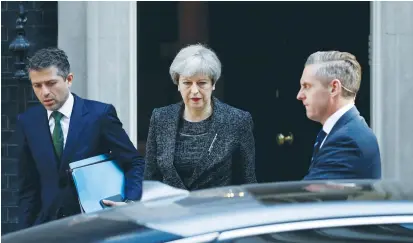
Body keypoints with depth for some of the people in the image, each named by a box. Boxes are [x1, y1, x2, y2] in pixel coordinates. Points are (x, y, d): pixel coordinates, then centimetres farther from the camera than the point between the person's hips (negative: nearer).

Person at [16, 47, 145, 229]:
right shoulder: (27, 122, 4)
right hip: (48, 223, 3)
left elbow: (134, 163, -2)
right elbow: (28, 187, 9)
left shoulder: (99, 114, -7)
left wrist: (130, 203, -19)